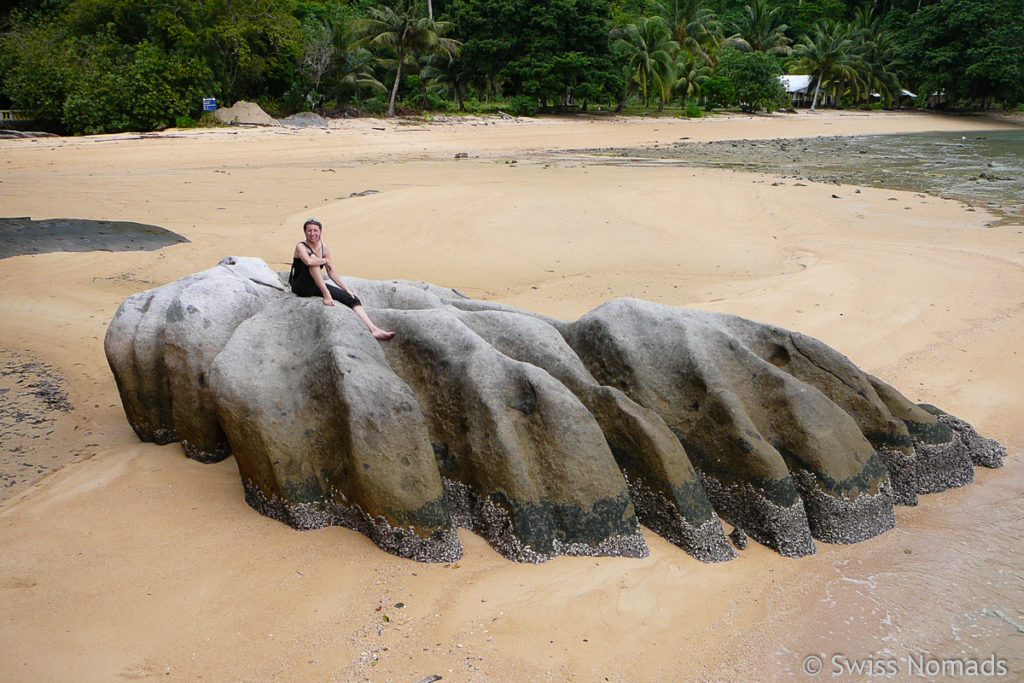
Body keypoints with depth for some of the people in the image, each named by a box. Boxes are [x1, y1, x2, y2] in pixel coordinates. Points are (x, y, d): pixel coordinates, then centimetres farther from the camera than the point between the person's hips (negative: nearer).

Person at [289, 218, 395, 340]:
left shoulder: (324, 248, 7)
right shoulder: (300, 247, -11)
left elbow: (331, 273, 12)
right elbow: (308, 261, -35)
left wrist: (347, 289, 5)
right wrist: (325, 260, -17)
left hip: (317, 286, 6)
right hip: (301, 288, -6)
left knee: (351, 298, -10)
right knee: (313, 258, -30)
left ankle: (374, 330, -20)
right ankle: (326, 294, -33)